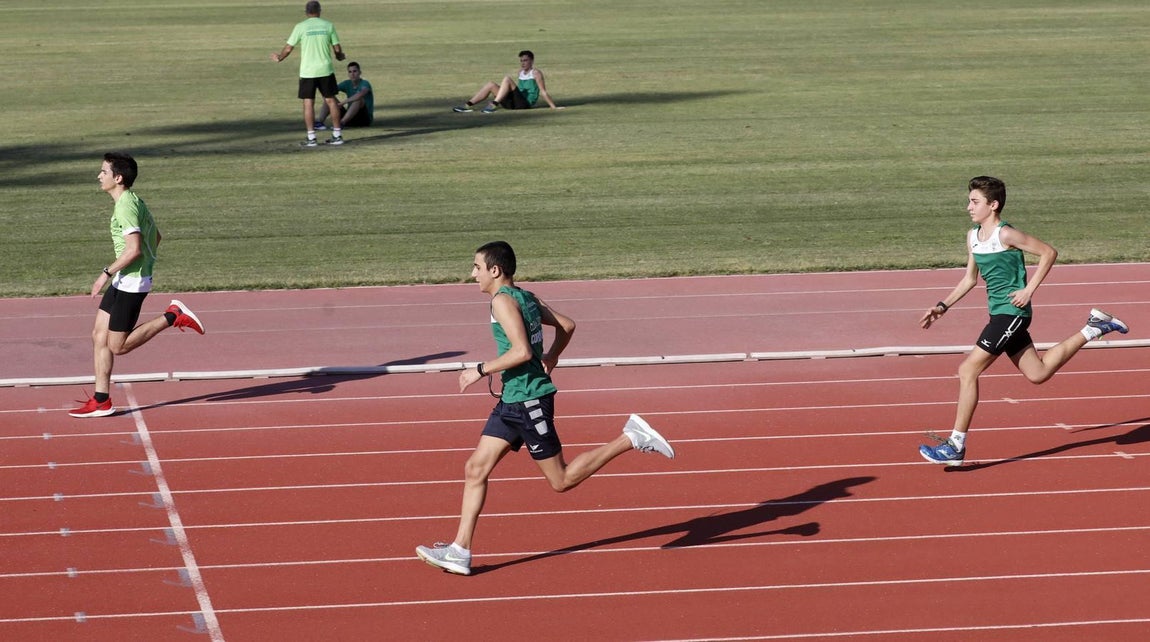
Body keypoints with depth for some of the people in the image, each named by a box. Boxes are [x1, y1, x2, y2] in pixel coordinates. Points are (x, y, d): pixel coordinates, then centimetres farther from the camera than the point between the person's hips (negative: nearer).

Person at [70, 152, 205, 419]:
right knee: (99, 336, 8)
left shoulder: (126, 207, -19)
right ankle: (101, 401, 10)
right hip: (123, 281, 10)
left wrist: (107, 273, -20)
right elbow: (155, 237, 22)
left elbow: (134, 249, -26)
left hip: (131, 283, -10)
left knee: (117, 346, -3)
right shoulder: (134, 201, 12)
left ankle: (173, 316, 1)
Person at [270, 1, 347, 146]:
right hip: (325, 70, 2)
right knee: (330, 101, 10)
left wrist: (279, 58, 19)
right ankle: (337, 135, 12)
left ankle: (311, 138, 0)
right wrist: (340, 56, 27)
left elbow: (289, 48, 0)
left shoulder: (301, 27, -3)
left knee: (308, 103, 2)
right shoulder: (328, 25, 2)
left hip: (307, 71, -2)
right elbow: (337, 49, 4)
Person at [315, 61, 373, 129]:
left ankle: (341, 122, -38)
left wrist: (342, 103, -37)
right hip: (350, 118, 6)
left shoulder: (365, 84, -13)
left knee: (359, 99, -32)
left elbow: (360, 94, -36)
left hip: (365, 118, -6)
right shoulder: (347, 84, 4)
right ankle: (319, 121, -24)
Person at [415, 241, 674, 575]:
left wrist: (481, 370, -18)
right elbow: (567, 326, 19)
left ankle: (631, 438, 3)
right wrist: (551, 357, 23)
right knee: (475, 469, 6)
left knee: (561, 480, -1)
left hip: (530, 400, -10)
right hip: (512, 401, 10)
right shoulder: (525, 298, 12)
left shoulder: (503, 301, -16)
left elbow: (522, 351, -26)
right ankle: (460, 551, 6)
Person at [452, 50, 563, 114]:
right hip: (513, 103, 8)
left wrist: (553, 107, -12)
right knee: (491, 85, 1)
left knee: (507, 79, -23)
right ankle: (468, 105, -9)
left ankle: (494, 104, -32)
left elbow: (543, 92, -7)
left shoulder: (536, 73, -3)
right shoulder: (520, 73, 21)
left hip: (525, 103, -8)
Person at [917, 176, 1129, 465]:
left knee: (968, 371, -13)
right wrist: (943, 306, 11)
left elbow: (1049, 253, -11)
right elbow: (970, 278, 19)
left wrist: (1028, 290, -15)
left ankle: (956, 446, -9)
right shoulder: (973, 236, 9)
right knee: (1038, 373, 18)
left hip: (1012, 311, -9)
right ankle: (1092, 328, 29)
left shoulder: (1005, 235, -16)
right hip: (1000, 313, 9)